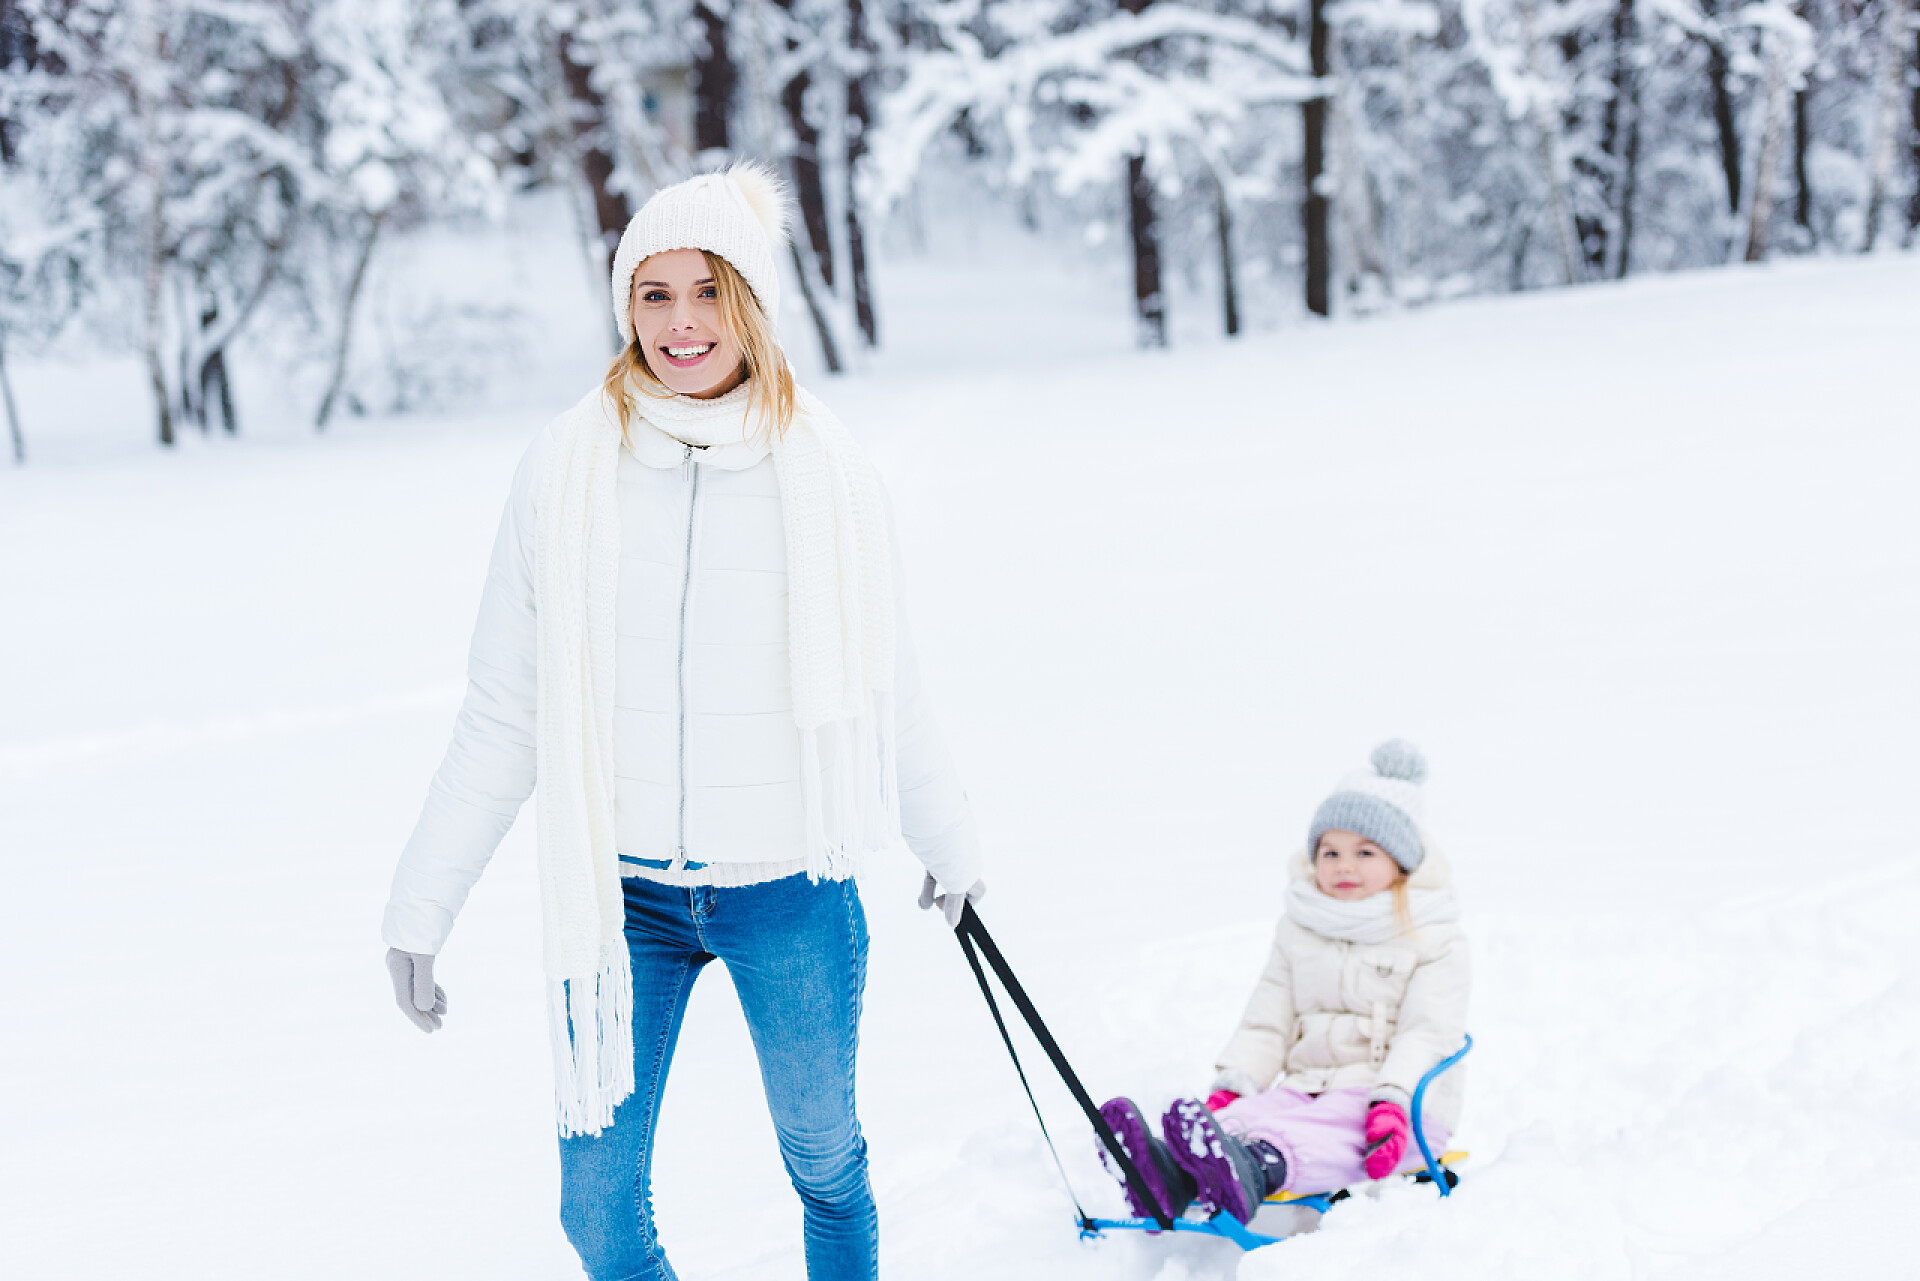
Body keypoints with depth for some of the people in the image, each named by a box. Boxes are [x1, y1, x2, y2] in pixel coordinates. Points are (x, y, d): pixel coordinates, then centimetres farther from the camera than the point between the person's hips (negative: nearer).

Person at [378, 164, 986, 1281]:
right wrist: (422, 906, 1)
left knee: (827, 1168, 15)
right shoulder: (570, 470, -4)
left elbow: (887, 695, 12)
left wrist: (951, 845, 22)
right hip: (620, 893, 0)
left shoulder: (825, 472, -3)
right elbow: (501, 718, 2)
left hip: (790, 889, 0)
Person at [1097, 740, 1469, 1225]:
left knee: (1319, 1136, -37)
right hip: (1305, 1088, 4)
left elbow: (1429, 1033, -9)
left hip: (1409, 1110, -4)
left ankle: (1254, 1170, -70)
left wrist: (1392, 1103, -26)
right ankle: (1170, 1176, -60)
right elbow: (1267, 1022, 17)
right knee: (1247, 1113, -30)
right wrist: (1231, 1086, -2)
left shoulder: (1435, 939, 3)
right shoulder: (1299, 931, 20)